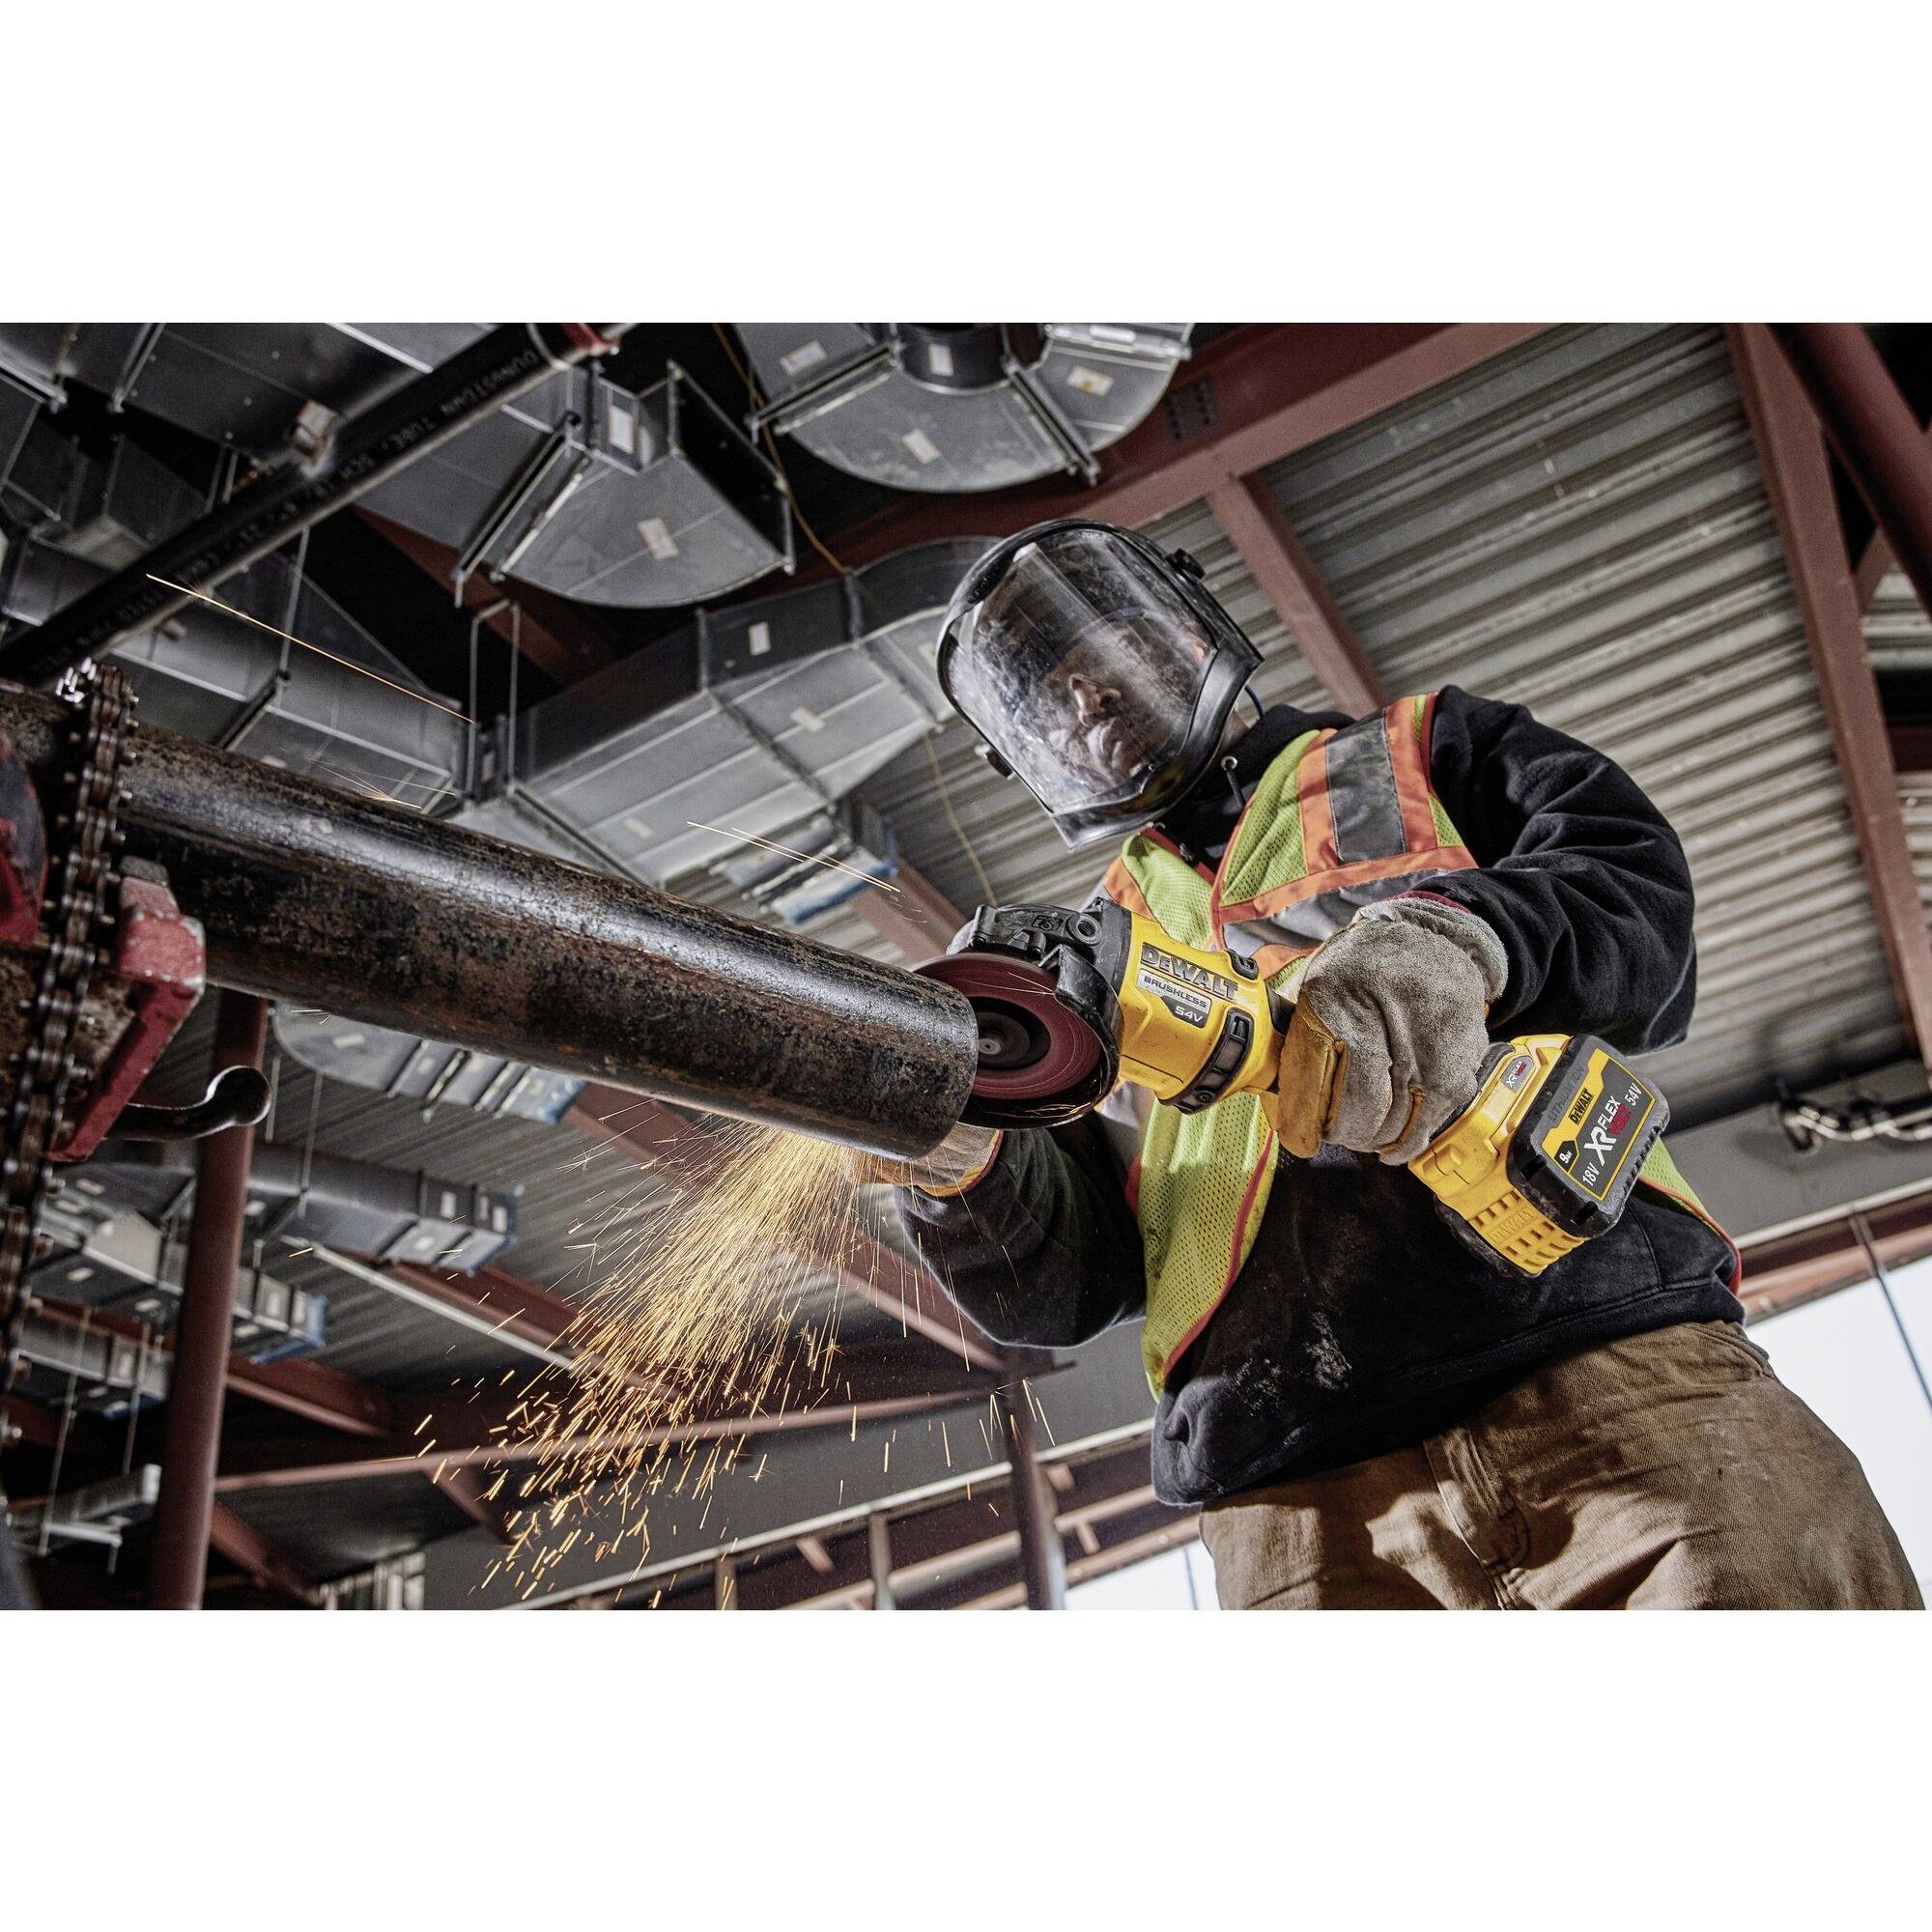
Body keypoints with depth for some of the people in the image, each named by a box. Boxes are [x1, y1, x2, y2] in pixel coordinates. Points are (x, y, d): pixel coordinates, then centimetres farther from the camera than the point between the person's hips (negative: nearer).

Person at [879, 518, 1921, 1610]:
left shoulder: (1420, 756, 24)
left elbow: (1642, 896, 7)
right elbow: (1062, 1285, 16)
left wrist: (1456, 932, -14)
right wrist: (962, 1160, -6)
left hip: (1616, 1368, -1)